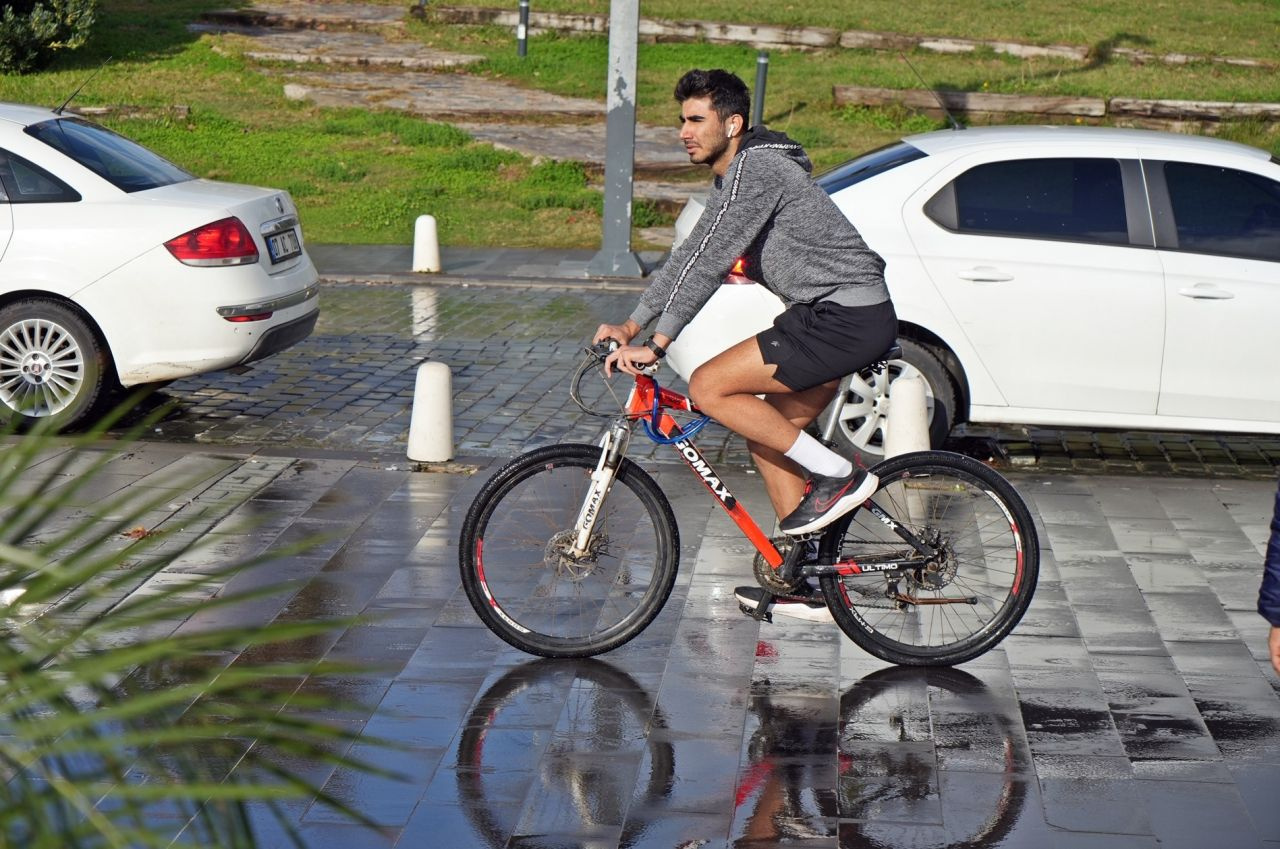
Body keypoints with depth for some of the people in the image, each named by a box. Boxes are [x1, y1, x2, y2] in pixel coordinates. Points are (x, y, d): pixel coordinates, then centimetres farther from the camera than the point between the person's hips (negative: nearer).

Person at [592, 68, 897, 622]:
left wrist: (655, 344, -21)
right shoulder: (735, 179, 18)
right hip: (831, 316, 11)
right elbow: (688, 258, 24)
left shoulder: (757, 170, -14)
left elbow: (707, 263, -20)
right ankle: (800, 583, 18)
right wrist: (631, 325, 21)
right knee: (769, 434, 13)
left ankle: (837, 476, -8)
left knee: (708, 388, -13)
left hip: (846, 317, -11)